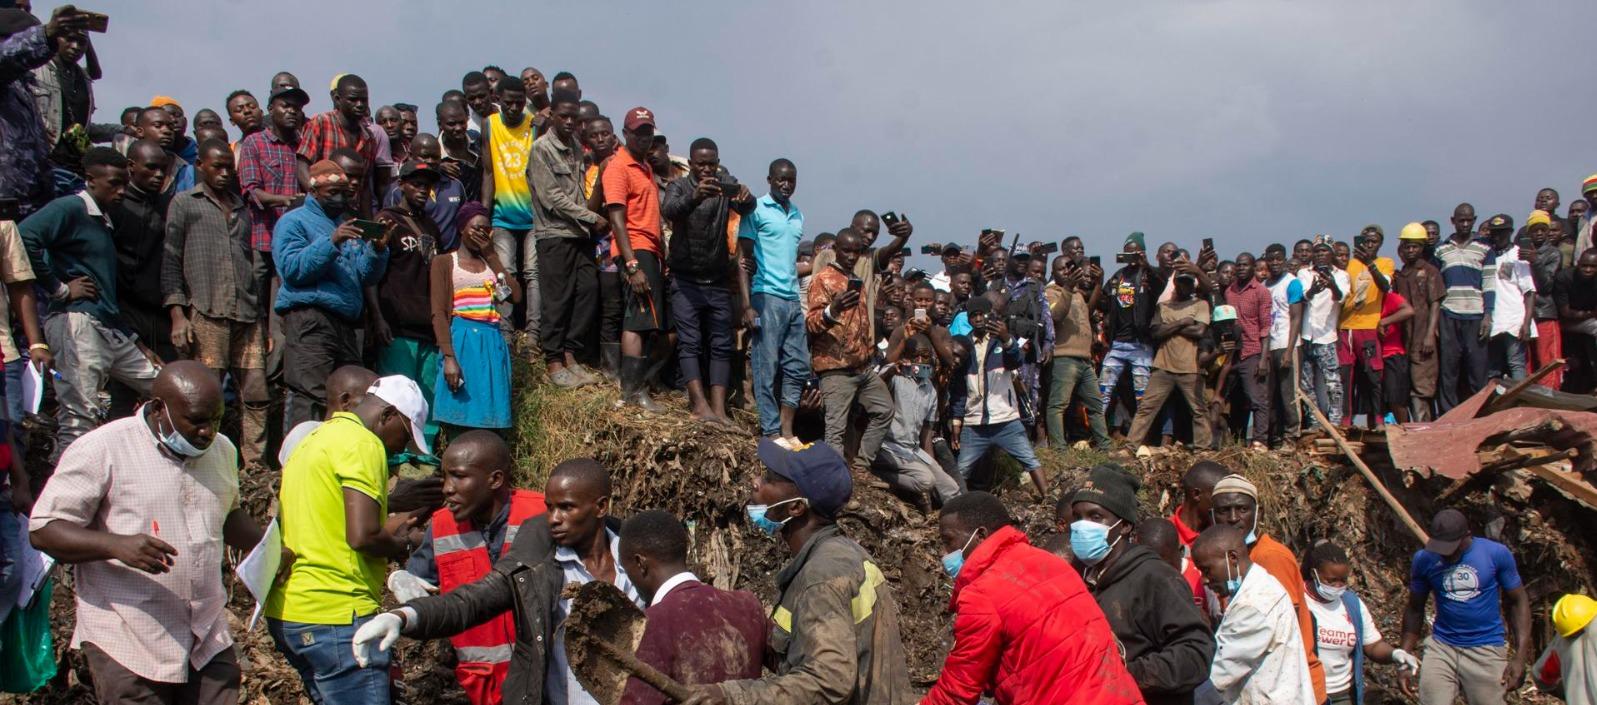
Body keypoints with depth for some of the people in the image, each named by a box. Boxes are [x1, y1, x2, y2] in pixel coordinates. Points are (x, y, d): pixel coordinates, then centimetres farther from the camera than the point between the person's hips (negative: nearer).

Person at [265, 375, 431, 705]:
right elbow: (362, 536, -21)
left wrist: (385, 528, 21)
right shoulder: (364, 444, -12)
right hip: (334, 616, -10)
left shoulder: (314, 439, 19)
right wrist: (403, 545, -3)